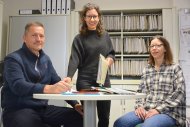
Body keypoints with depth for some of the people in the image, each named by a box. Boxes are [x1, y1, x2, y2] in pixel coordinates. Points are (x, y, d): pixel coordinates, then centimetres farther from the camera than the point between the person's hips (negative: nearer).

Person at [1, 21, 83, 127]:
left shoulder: (45, 59, 13)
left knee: (77, 116, -11)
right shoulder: (13, 59, -9)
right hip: (18, 110, -6)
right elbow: (18, 86, -26)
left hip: (42, 108, 6)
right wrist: (49, 88, -43)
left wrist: (75, 103, -3)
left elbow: (57, 83, 12)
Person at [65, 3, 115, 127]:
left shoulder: (105, 35, 7)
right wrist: (69, 77, -30)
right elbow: (74, 60, -14)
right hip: (85, 81, -3)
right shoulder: (79, 38, -4)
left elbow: (112, 53, 14)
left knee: (104, 116, 11)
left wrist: (109, 60, -10)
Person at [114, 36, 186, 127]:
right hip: (146, 110, 4)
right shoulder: (146, 70, 16)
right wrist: (139, 106, -7)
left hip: (169, 112, -3)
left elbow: (179, 94, -5)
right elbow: (140, 91, 14)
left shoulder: (175, 68, 5)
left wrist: (158, 109, -16)